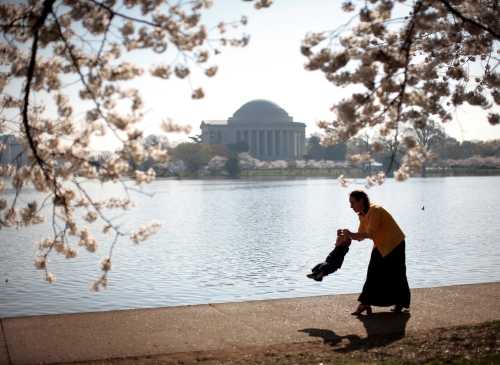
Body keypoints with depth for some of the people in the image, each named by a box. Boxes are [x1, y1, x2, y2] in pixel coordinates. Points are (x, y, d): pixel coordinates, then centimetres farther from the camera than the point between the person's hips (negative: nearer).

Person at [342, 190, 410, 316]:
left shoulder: (375, 211, -26)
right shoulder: (362, 215, 2)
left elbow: (370, 234, -33)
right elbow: (361, 235, 3)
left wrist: (351, 234, -33)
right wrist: (347, 238, -13)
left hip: (394, 244, -8)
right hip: (380, 246, 8)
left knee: (395, 275, 3)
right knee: (373, 275, 1)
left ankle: (401, 303, 20)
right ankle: (365, 304, 1)